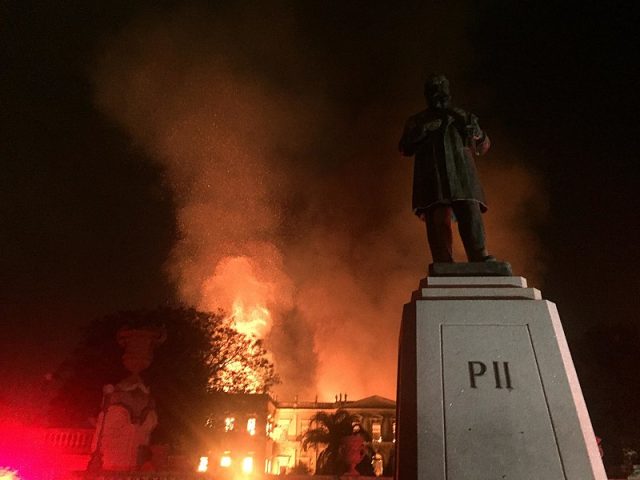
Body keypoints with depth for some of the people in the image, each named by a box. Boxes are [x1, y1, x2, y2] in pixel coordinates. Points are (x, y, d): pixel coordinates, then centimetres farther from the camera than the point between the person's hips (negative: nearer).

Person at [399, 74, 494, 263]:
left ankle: (481, 258, -22)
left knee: (471, 215, -16)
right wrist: (424, 129, -8)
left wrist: (474, 130, -3)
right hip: (432, 178, -1)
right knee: (438, 221, -11)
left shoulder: (462, 117, 23)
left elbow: (483, 146, 19)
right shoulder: (417, 121, 20)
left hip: (461, 173, 1)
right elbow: (405, 148, 7)